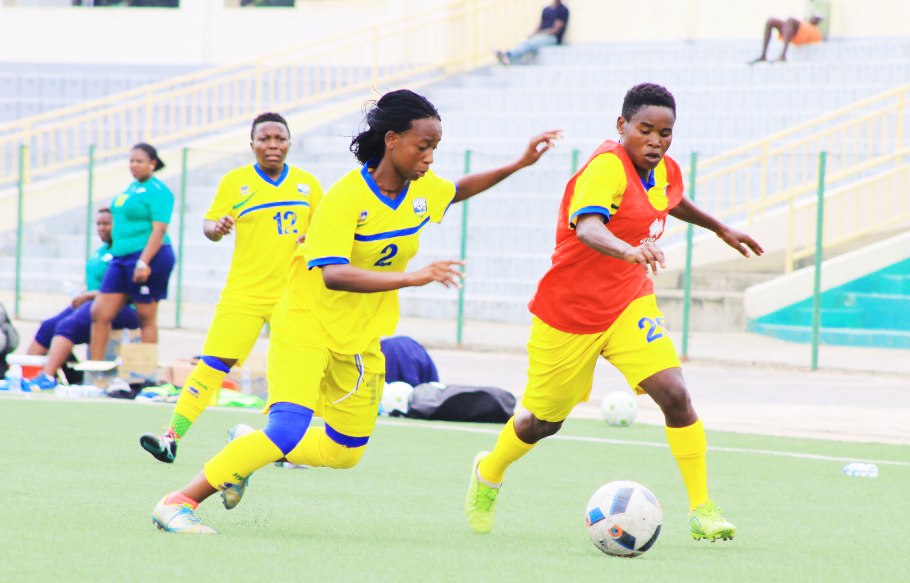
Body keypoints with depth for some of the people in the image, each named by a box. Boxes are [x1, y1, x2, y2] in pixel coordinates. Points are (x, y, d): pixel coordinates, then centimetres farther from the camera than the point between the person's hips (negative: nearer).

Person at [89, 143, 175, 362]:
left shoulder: (158, 191, -9)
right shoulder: (131, 188, 17)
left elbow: (159, 230, -17)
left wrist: (143, 263, -24)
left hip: (149, 255, -9)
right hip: (121, 257, 9)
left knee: (146, 318, -3)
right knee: (100, 312, 3)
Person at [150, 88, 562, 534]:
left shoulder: (423, 189, -2)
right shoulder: (345, 197, -24)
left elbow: (457, 192, 24)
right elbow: (333, 274, -36)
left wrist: (517, 166, 14)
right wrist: (412, 277, -44)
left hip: (361, 340, 8)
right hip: (307, 327, -8)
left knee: (344, 454, 10)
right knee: (288, 429, -25)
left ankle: (245, 453, 29)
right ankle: (180, 501, -16)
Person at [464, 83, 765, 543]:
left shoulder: (665, 172, -1)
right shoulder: (607, 168, -27)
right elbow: (587, 228, -47)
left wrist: (719, 228, 37)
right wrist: (629, 250, -66)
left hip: (629, 305, 5)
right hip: (568, 314, -5)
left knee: (674, 395, -16)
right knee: (543, 422, 11)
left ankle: (701, 510, -9)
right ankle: (489, 473, 43)